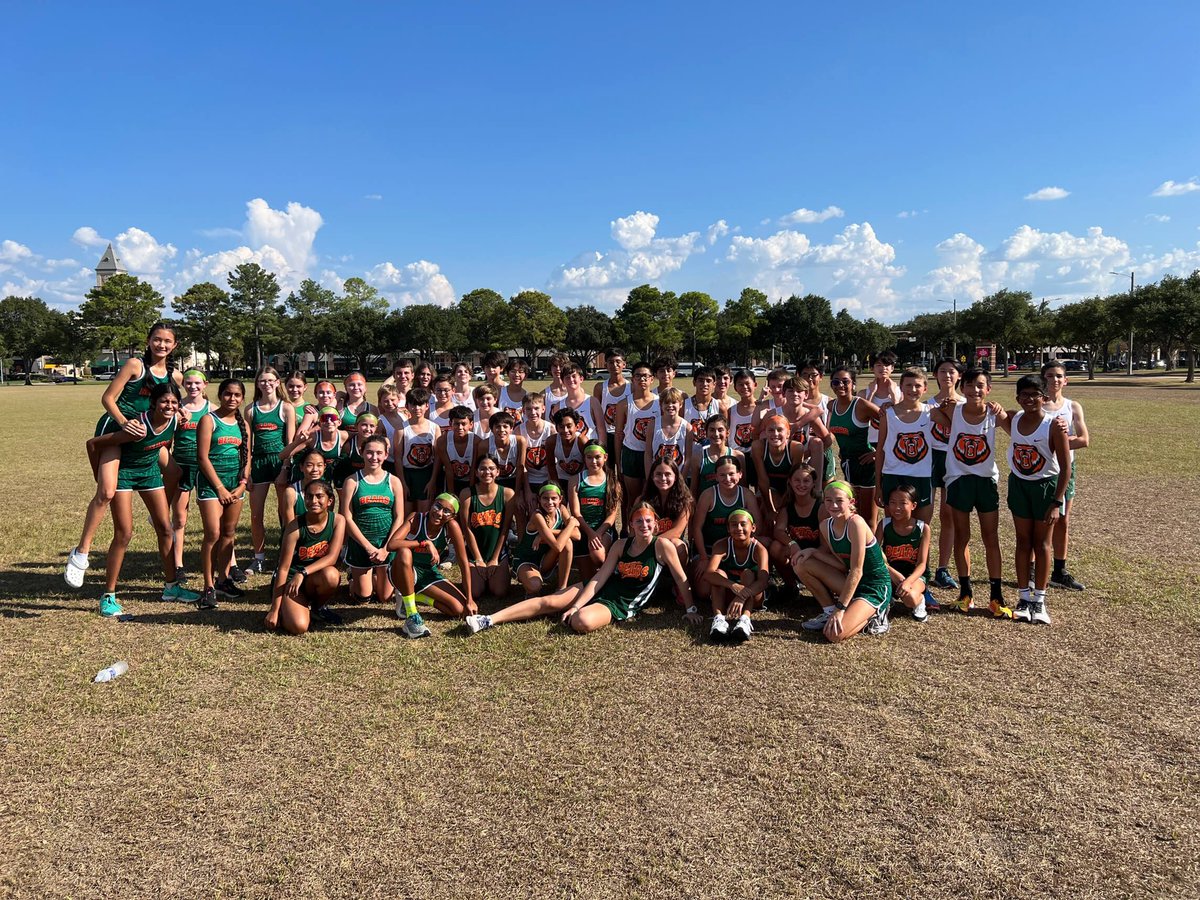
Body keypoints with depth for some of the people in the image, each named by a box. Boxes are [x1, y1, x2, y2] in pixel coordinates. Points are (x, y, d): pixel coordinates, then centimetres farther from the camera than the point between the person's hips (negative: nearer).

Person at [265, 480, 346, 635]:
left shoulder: (338, 520, -9)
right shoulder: (295, 526, -16)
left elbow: (332, 557, -17)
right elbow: (283, 568, -16)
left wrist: (303, 573, -33)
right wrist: (274, 610, -17)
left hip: (317, 578, 2)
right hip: (291, 578, -2)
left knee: (330, 575, -35)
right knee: (298, 627, -26)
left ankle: (319, 606, 1)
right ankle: (282, 611, 12)